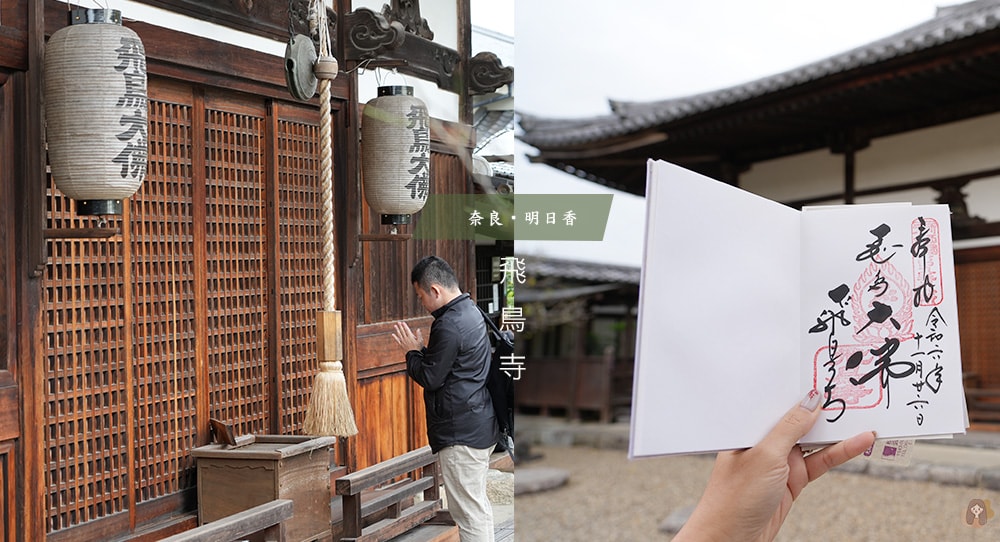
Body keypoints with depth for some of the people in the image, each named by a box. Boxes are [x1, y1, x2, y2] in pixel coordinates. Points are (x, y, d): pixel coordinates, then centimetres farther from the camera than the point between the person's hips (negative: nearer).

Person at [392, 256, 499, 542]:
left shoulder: (449, 326, -21)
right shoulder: (471, 311, 11)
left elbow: (430, 378, -16)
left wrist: (413, 352, -1)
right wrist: (423, 349, 7)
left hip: (461, 432, -10)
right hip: (481, 425, 10)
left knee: (468, 510, -3)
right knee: (477, 504, 18)